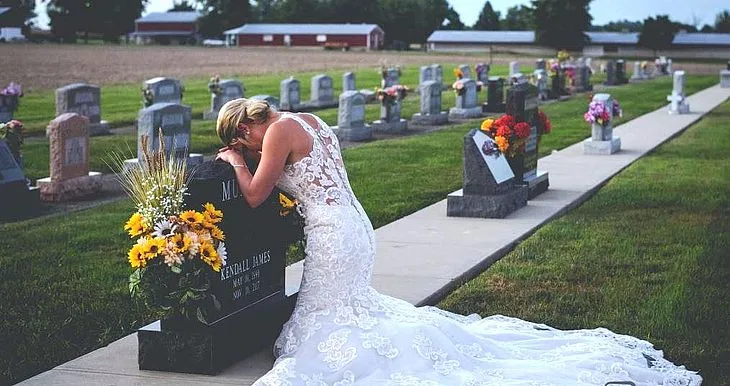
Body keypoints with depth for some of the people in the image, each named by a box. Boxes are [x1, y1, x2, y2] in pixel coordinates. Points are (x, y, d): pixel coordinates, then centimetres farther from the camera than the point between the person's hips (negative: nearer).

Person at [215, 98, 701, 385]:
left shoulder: (279, 131, -13)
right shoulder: (308, 120, 17)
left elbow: (255, 195, -10)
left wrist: (235, 159, 9)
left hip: (333, 235, -10)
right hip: (355, 226, 10)